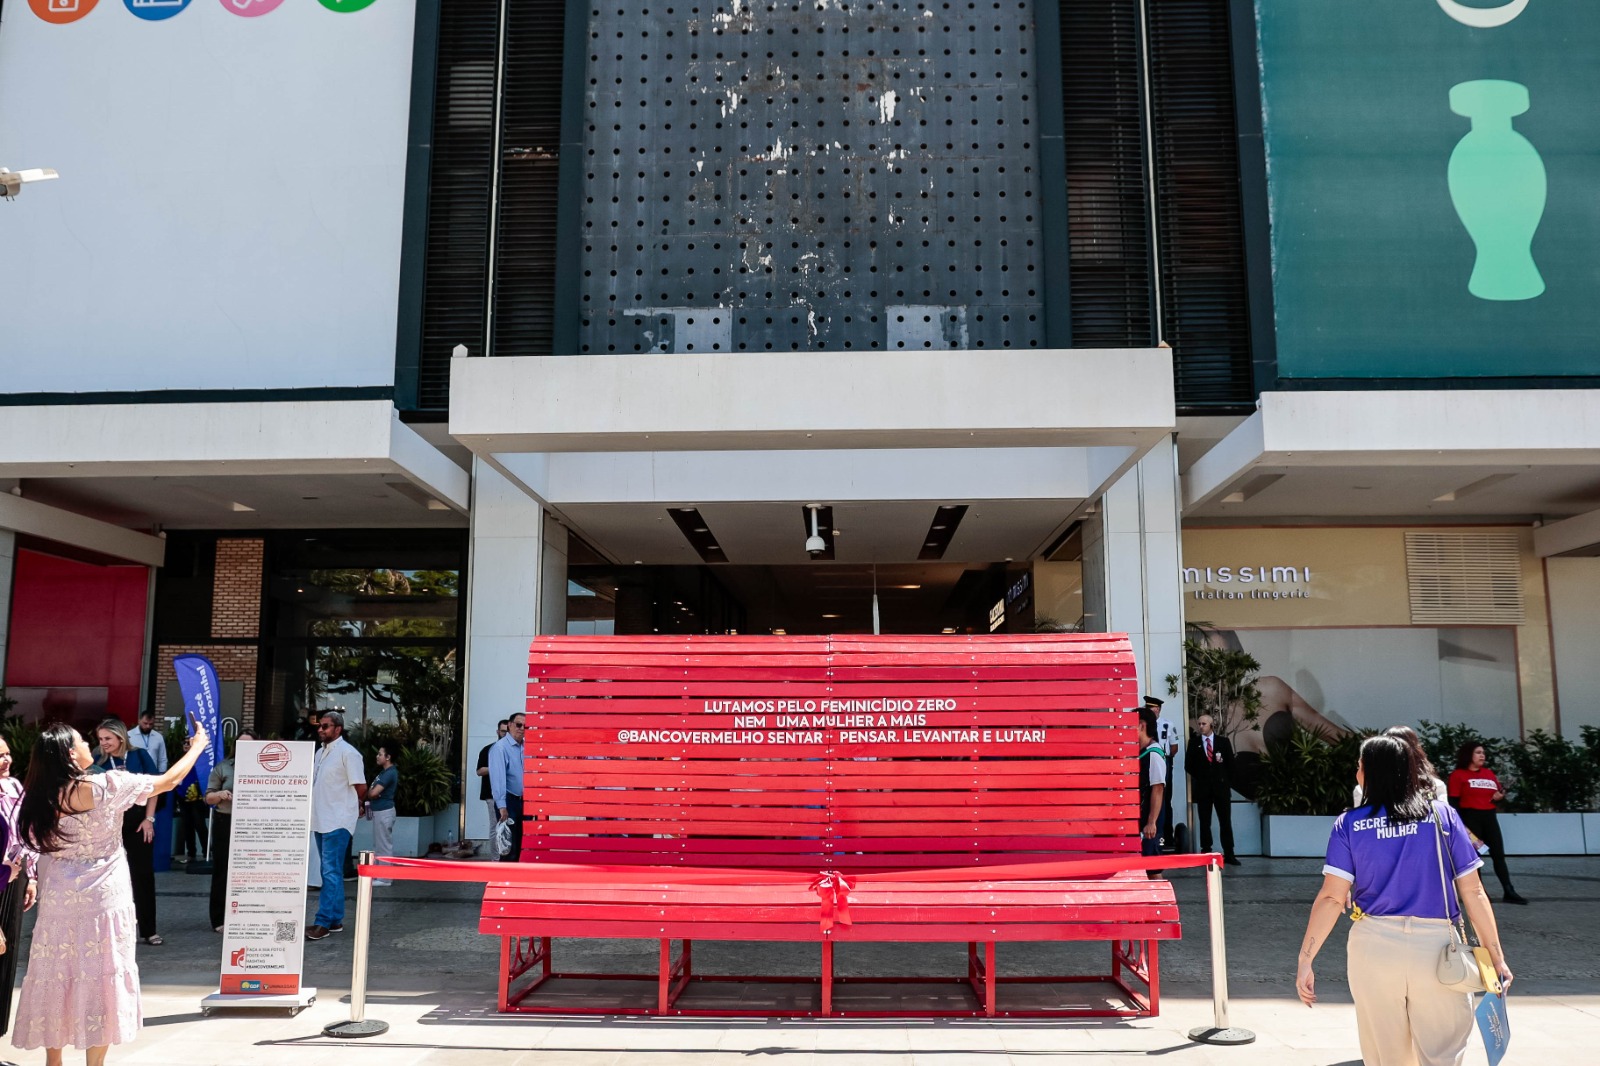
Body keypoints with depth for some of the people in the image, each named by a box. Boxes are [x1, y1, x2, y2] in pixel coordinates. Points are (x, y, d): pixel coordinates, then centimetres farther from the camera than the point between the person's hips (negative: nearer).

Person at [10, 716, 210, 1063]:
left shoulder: (39, 796, -1)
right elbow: (169, 780, -6)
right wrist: (198, 745, 8)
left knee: (55, 980, 15)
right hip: (101, 901, -5)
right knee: (99, 982, 5)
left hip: (57, 903, 5)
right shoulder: (106, 786, -15)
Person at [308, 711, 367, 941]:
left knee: (331, 872, -9)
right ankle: (335, 920, 19)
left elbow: (361, 787, -12)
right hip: (320, 819, 9)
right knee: (330, 872, 13)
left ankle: (324, 922, -10)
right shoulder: (320, 752, 14)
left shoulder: (347, 752, -12)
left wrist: (357, 806, 2)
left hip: (337, 821, -9)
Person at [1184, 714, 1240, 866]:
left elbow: (1231, 763, 8)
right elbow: (1188, 765, 7)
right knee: (1205, 823, 2)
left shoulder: (1223, 742, 6)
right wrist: (1199, 777, 3)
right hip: (1203, 788, 0)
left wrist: (1224, 778, 3)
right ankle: (1206, 853, 6)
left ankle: (1229, 855, 5)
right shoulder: (1194, 743, 6)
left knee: (1226, 822, 0)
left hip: (1221, 786, 0)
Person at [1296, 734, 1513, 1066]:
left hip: (1374, 947, 0)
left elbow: (1332, 898, -7)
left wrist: (1305, 959, -4)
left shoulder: (1349, 823, -1)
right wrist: (1496, 956, 6)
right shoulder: (1442, 815, 1)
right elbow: (1473, 892, 0)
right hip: (1436, 945, 0)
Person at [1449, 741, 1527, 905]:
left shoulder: (1489, 773, 14)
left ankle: (1509, 892, 6)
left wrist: (1500, 796, -3)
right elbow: (1454, 802, -9)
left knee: (1498, 854, 4)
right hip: (1470, 818, -5)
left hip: (1489, 817, 6)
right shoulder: (1458, 775, -5)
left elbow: (1498, 793, 22)